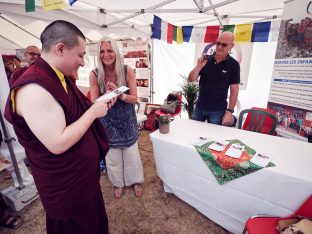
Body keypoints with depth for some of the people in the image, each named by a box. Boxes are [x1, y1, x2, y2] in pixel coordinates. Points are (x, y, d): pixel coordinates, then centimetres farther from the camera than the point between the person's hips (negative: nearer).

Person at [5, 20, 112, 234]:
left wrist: (99, 104, -2)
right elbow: (58, 144, -31)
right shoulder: (33, 89, -27)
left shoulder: (62, 77, 3)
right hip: (65, 183, -8)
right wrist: (93, 111, -24)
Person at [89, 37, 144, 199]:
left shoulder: (127, 71, -13)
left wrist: (119, 94, -32)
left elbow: (134, 98, -13)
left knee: (131, 152, 15)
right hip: (108, 122, 0)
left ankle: (135, 181, 42)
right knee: (113, 156, 15)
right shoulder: (95, 75, -13)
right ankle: (118, 183, 44)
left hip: (127, 120, 0)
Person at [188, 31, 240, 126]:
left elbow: (234, 90, -4)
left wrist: (230, 111, -8)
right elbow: (191, 79, -2)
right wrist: (198, 67, -19)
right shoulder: (206, 60, -1)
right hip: (199, 107, 3)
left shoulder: (233, 65, -5)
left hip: (218, 111, -2)